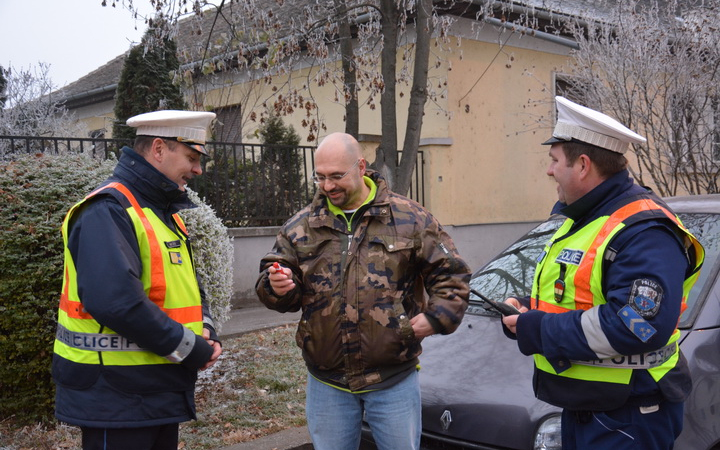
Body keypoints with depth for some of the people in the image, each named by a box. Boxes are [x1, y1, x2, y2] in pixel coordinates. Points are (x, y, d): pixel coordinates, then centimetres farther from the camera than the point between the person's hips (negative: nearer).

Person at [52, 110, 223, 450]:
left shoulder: (163, 212, 14)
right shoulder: (108, 211, -18)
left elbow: (186, 285, 20)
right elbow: (115, 300, -31)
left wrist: (205, 331, 0)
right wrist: (185, 347, -20)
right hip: (115, 399, -9)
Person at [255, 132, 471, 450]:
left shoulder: (410, 218, -2)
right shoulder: (300, 226, 4)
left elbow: (450, 273, 2)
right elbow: (268, 283, 7)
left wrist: (436, 317, -11)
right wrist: (276, 287, -16)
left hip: (394, 379, -2)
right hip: (326, 382, 2)